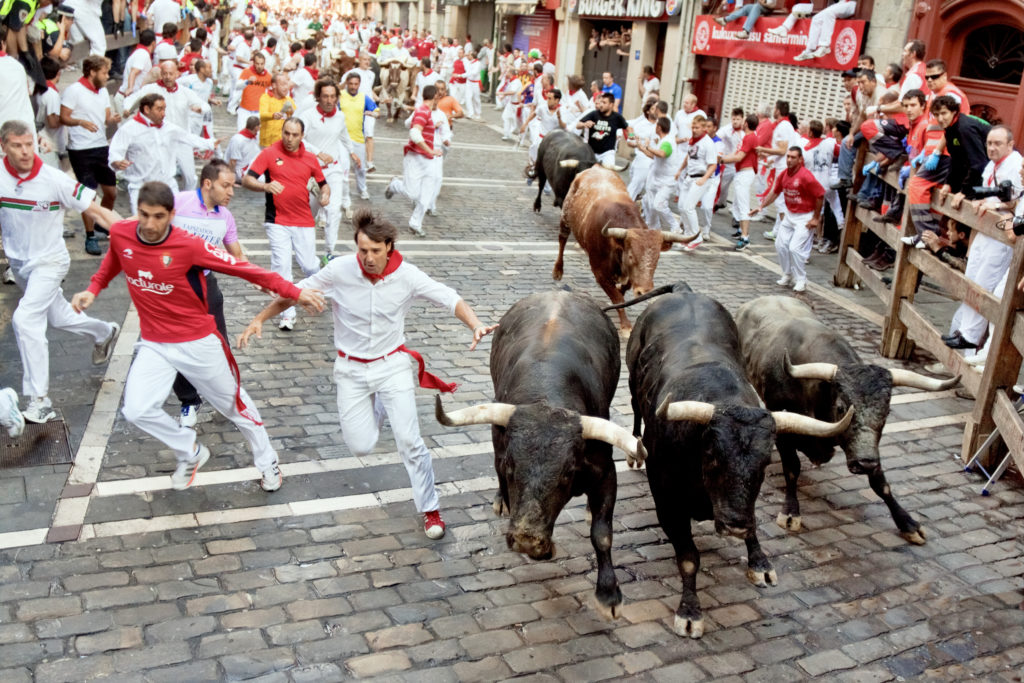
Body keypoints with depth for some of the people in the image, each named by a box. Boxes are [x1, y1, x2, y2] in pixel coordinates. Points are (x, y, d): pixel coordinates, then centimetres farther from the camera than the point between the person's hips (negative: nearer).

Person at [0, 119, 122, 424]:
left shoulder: (54, 179, -19)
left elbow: (95, 210, -15)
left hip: (49, 262, -5)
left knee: (25, 319, -19)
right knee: (58, 317, 21)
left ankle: (39, 401, -14)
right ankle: (104, 333, 52)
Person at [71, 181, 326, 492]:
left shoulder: (188, 245, -23)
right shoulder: (120, 233, -9)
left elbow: (242, 268, -22)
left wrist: (294, 292, -24)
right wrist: (93, 289, 0)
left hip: (198, 342, -4)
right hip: (154, 345, 4)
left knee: (233, 404, 10)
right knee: (137, 411, -8)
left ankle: (266, 461, 35)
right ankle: (190, 453, 20)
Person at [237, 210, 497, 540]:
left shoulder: (406, 275, -17)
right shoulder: (340, 270, -17)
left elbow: (449, 298, -15)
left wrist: (476, 325, -32)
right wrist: (259, 319, -6)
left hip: (392, 364, -1)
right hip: (352, 369, 1)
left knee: (410, 441, -5)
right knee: (361, 447, 2)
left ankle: (430, 509, 16)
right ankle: (381, 406, 37)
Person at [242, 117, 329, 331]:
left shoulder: (310, 159, 6)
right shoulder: (269, 153, -3)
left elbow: (323, 183, 16)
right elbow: (247, 180, -8)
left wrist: (325, 195, -8)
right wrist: (266, 186, -28)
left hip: (304, 221, 2)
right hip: (277, 221, -2)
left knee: (309, 266, 2)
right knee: (281, 266, -9)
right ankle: (287, 314, 0)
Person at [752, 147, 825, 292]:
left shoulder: (806, 176, -21)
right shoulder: (783, 174, 1)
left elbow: (820, 195, -17)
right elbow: (774, 192, 13)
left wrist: (816, 218, -12)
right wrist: (761, 207, 5)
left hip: (805, 217, -7)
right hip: (789, 215, 7)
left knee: (795, 248, -13)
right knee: (781, 244, 7)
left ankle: (801, 280, 4)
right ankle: (787, 275, 25)